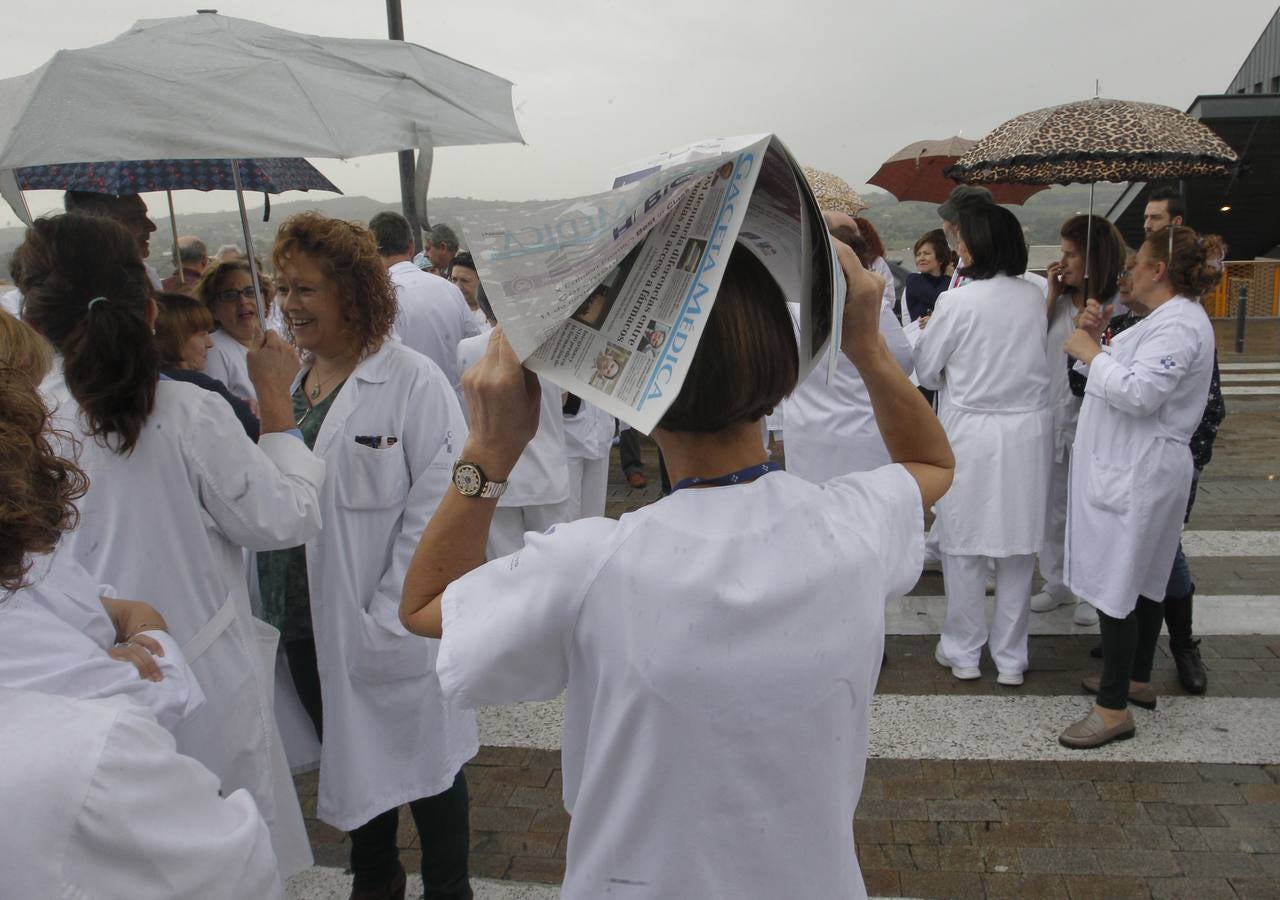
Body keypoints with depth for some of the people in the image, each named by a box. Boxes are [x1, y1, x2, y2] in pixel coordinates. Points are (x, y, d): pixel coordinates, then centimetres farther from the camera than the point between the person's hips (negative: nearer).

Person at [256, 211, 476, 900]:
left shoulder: (414, 382, -15)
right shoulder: (284, 378, 5)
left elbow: (437, 507, -18)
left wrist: (385, 622, -19)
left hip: (387, 629, -6)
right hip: (302, 618, 6)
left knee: (422, 762, 12)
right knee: (349, 757, 23)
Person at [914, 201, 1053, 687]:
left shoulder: (956, 302, -14)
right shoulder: (1034, 297, 0)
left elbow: (924, 369, -5)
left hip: (971, 432, -4)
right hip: (1027, 431, 4)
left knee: (963, 545, 10)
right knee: (1017, 544, 11)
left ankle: (963, 651, 21)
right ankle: (1010, 657, 22)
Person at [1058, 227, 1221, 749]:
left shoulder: (1179, 325, -18)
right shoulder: (1166, 319, 16)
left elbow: (1138, 393, -27)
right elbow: (1123, 377, 18)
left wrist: (1090, 351, -16)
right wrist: (1099, 338, 5)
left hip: (1138, 476, -11)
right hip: (1132, 470, 11)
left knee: (1114, 588, -7)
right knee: (1141, 582, 19)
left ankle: (1115, 709, 1)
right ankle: (1135, 679, 33)